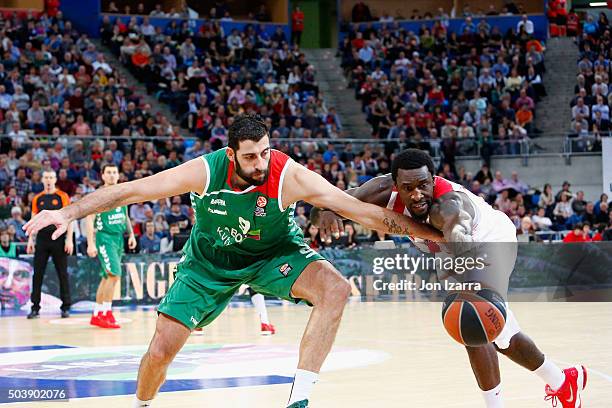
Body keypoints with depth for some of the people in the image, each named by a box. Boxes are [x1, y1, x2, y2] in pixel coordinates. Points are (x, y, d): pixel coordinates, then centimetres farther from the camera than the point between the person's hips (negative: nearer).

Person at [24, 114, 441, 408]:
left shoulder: (290, 176, -32)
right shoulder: (204, 171, -29)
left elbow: (365, 211, -30)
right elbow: (130, 190, -20)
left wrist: (435, 234, -31)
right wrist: (69, 213, -23)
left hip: (273, 253, 0)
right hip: (210, 259, 1)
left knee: (335, 289, -30)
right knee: (161, 349, -5)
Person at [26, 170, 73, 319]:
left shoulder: (62, 197, 1)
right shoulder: (37, 199, 11)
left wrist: (69, 240, -10)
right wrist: (30, 240, 5)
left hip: (58, 240, -3)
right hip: (41, 240, 3)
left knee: (63, 274, 1)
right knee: (37, 274, 0)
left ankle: (65, 308, 6)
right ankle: (35, 308, 3)